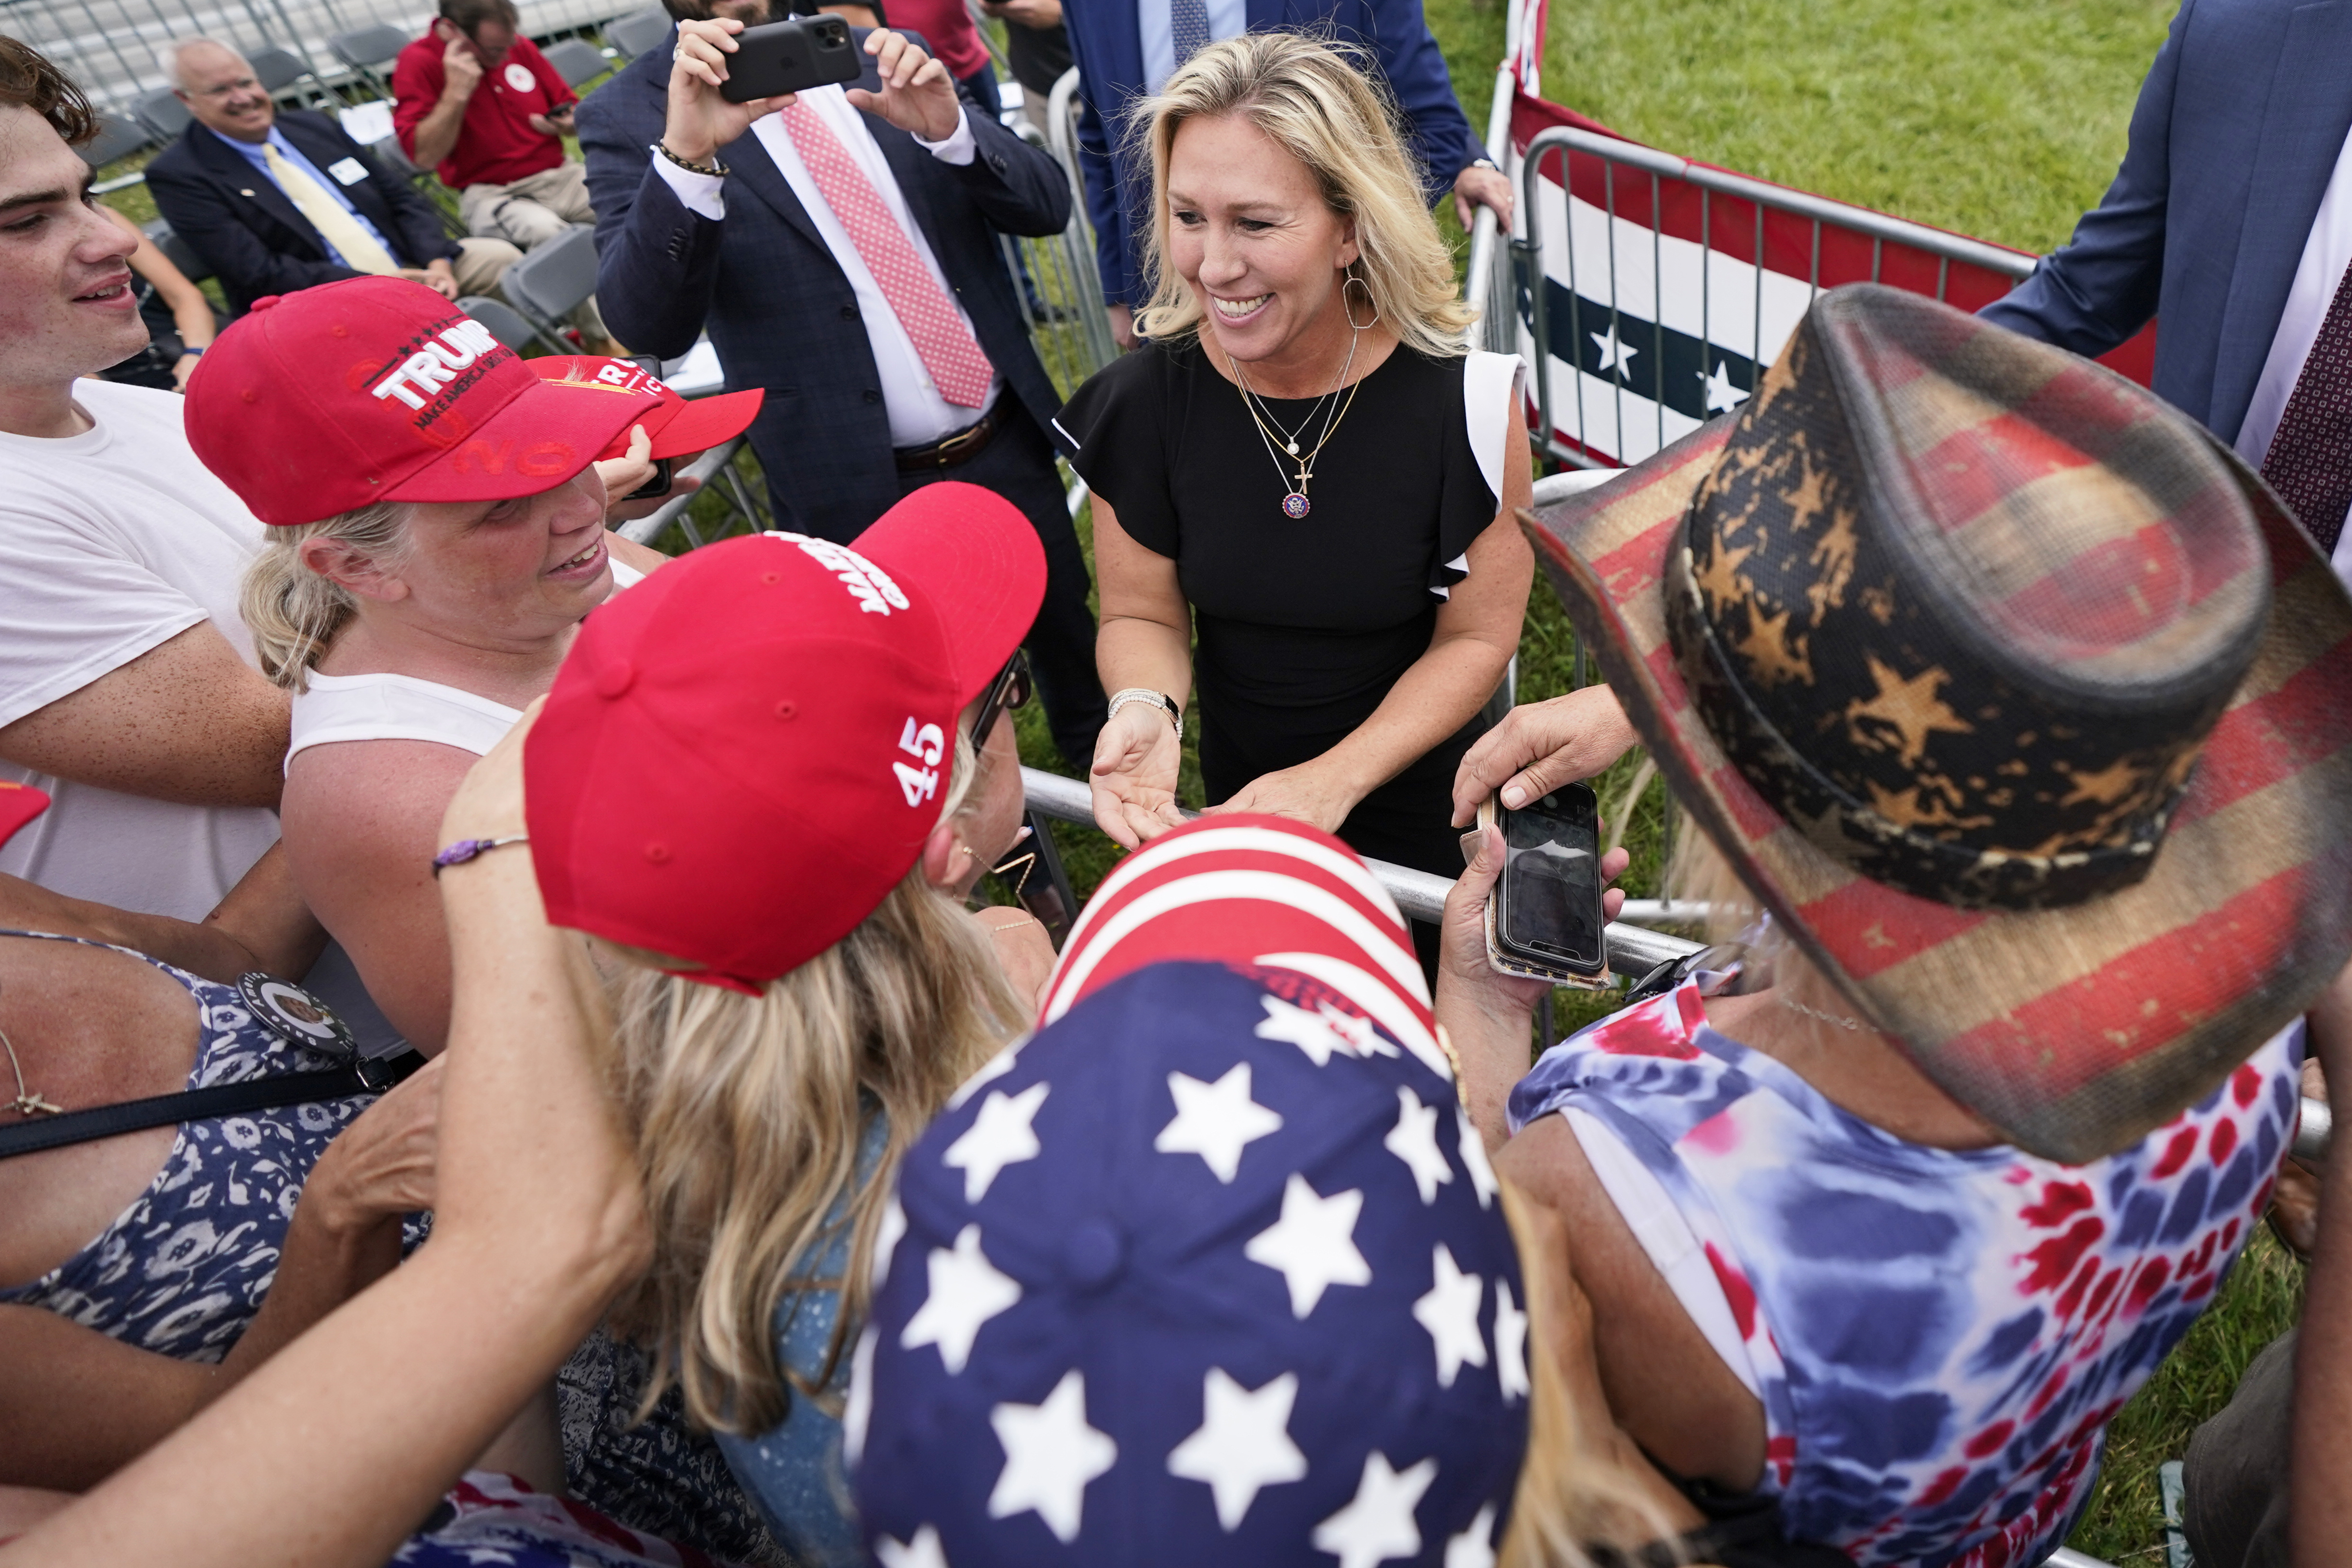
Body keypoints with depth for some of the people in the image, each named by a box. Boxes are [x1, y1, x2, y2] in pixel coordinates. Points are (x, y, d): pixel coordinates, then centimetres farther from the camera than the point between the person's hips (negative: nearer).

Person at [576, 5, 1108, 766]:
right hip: (865, 487, -4)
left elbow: (1047, 205, -3)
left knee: (1067, 630, 24)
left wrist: (947, 128, -22)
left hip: (1009, 442, 4)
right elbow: (649, 326, -21)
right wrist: (686, 153, -35)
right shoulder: (629, 115, -8)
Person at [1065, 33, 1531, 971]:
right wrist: (1145, 709, -31)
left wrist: (1336, 781, -27)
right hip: (1237, 798, 2)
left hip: (1423, 803, -2)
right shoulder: (1145, 400, -19)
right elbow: (1143, 612, -8)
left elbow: (1476, 637, -16)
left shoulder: (1467, 398, -24)